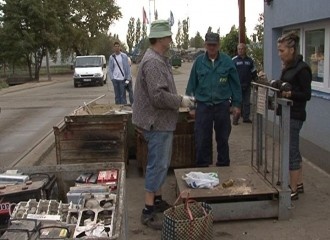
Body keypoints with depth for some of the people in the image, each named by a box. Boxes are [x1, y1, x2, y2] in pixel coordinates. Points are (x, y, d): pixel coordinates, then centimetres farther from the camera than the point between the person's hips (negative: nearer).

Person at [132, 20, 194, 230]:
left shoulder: (160, 59, 13)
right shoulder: (153, 62, -21)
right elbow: (158, 96, -28)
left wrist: (179, 99, 8)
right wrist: (180, 101, -16)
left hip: (162, 121, 10)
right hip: (157, 122, -10)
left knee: (161, 164, 18)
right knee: (157, 165, -4)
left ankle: (158, 200, 30)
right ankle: (149, 211, 4)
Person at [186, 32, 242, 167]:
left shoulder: (227, 61, -1)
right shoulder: (199, 61, 1)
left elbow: (235, 84, 4)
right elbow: (192, 85, 5)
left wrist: (236, 104, 3)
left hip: (222, 105, 0)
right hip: (203, 105, 0)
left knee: (223, 139, 12)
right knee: (202, 140, 3)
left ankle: (223, 165, 27)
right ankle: (202, 167, 17)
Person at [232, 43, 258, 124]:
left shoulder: (250, 60, 11)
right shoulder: (234, 60, 0)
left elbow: (253, 72, 20)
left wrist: (255, 80, 12)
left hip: (247, 85, 4)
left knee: (247, 102, 9)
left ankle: (246, 117, 17)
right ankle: (235, 119, 2)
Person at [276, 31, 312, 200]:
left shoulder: (302, 69, -15)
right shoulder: (287, 67, 12)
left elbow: (307, 95, -14)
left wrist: (289, 94, -27)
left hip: (295, 115, -9)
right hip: (287, 114, 9)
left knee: (291, 151, -5)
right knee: (293, 150, 16)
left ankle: (293, 191, 3)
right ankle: (299, 184, 28)